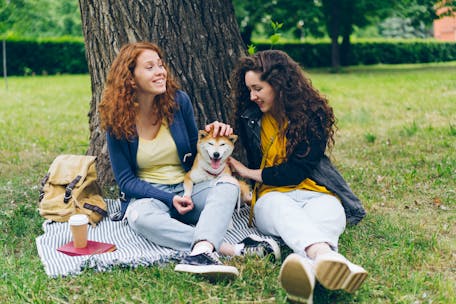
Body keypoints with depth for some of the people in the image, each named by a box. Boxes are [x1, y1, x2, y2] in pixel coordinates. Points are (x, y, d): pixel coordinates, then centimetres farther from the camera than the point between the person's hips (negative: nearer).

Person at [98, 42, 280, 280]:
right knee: (141, 216, -38)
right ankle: (232, 248, -45)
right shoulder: (117, 121, -7)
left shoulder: (179, 101, 0)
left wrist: (213, 137, -11)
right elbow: (126, 180, -4)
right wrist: (169, 199, -18)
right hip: (148, 195, -2)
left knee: (228, 184, -28)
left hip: (189, 187, 3)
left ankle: (201, 251, -56)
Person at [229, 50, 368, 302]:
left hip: (315, 192, 0)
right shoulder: (250, 119, 13)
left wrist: (249, 173, 2)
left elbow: (296, 171, -4)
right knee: (286, 214, -38)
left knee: (324, 215, -38)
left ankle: (306, 263, -75)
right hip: (272, 195, 0)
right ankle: (324, 254, -74)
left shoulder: (313, 115, 2)